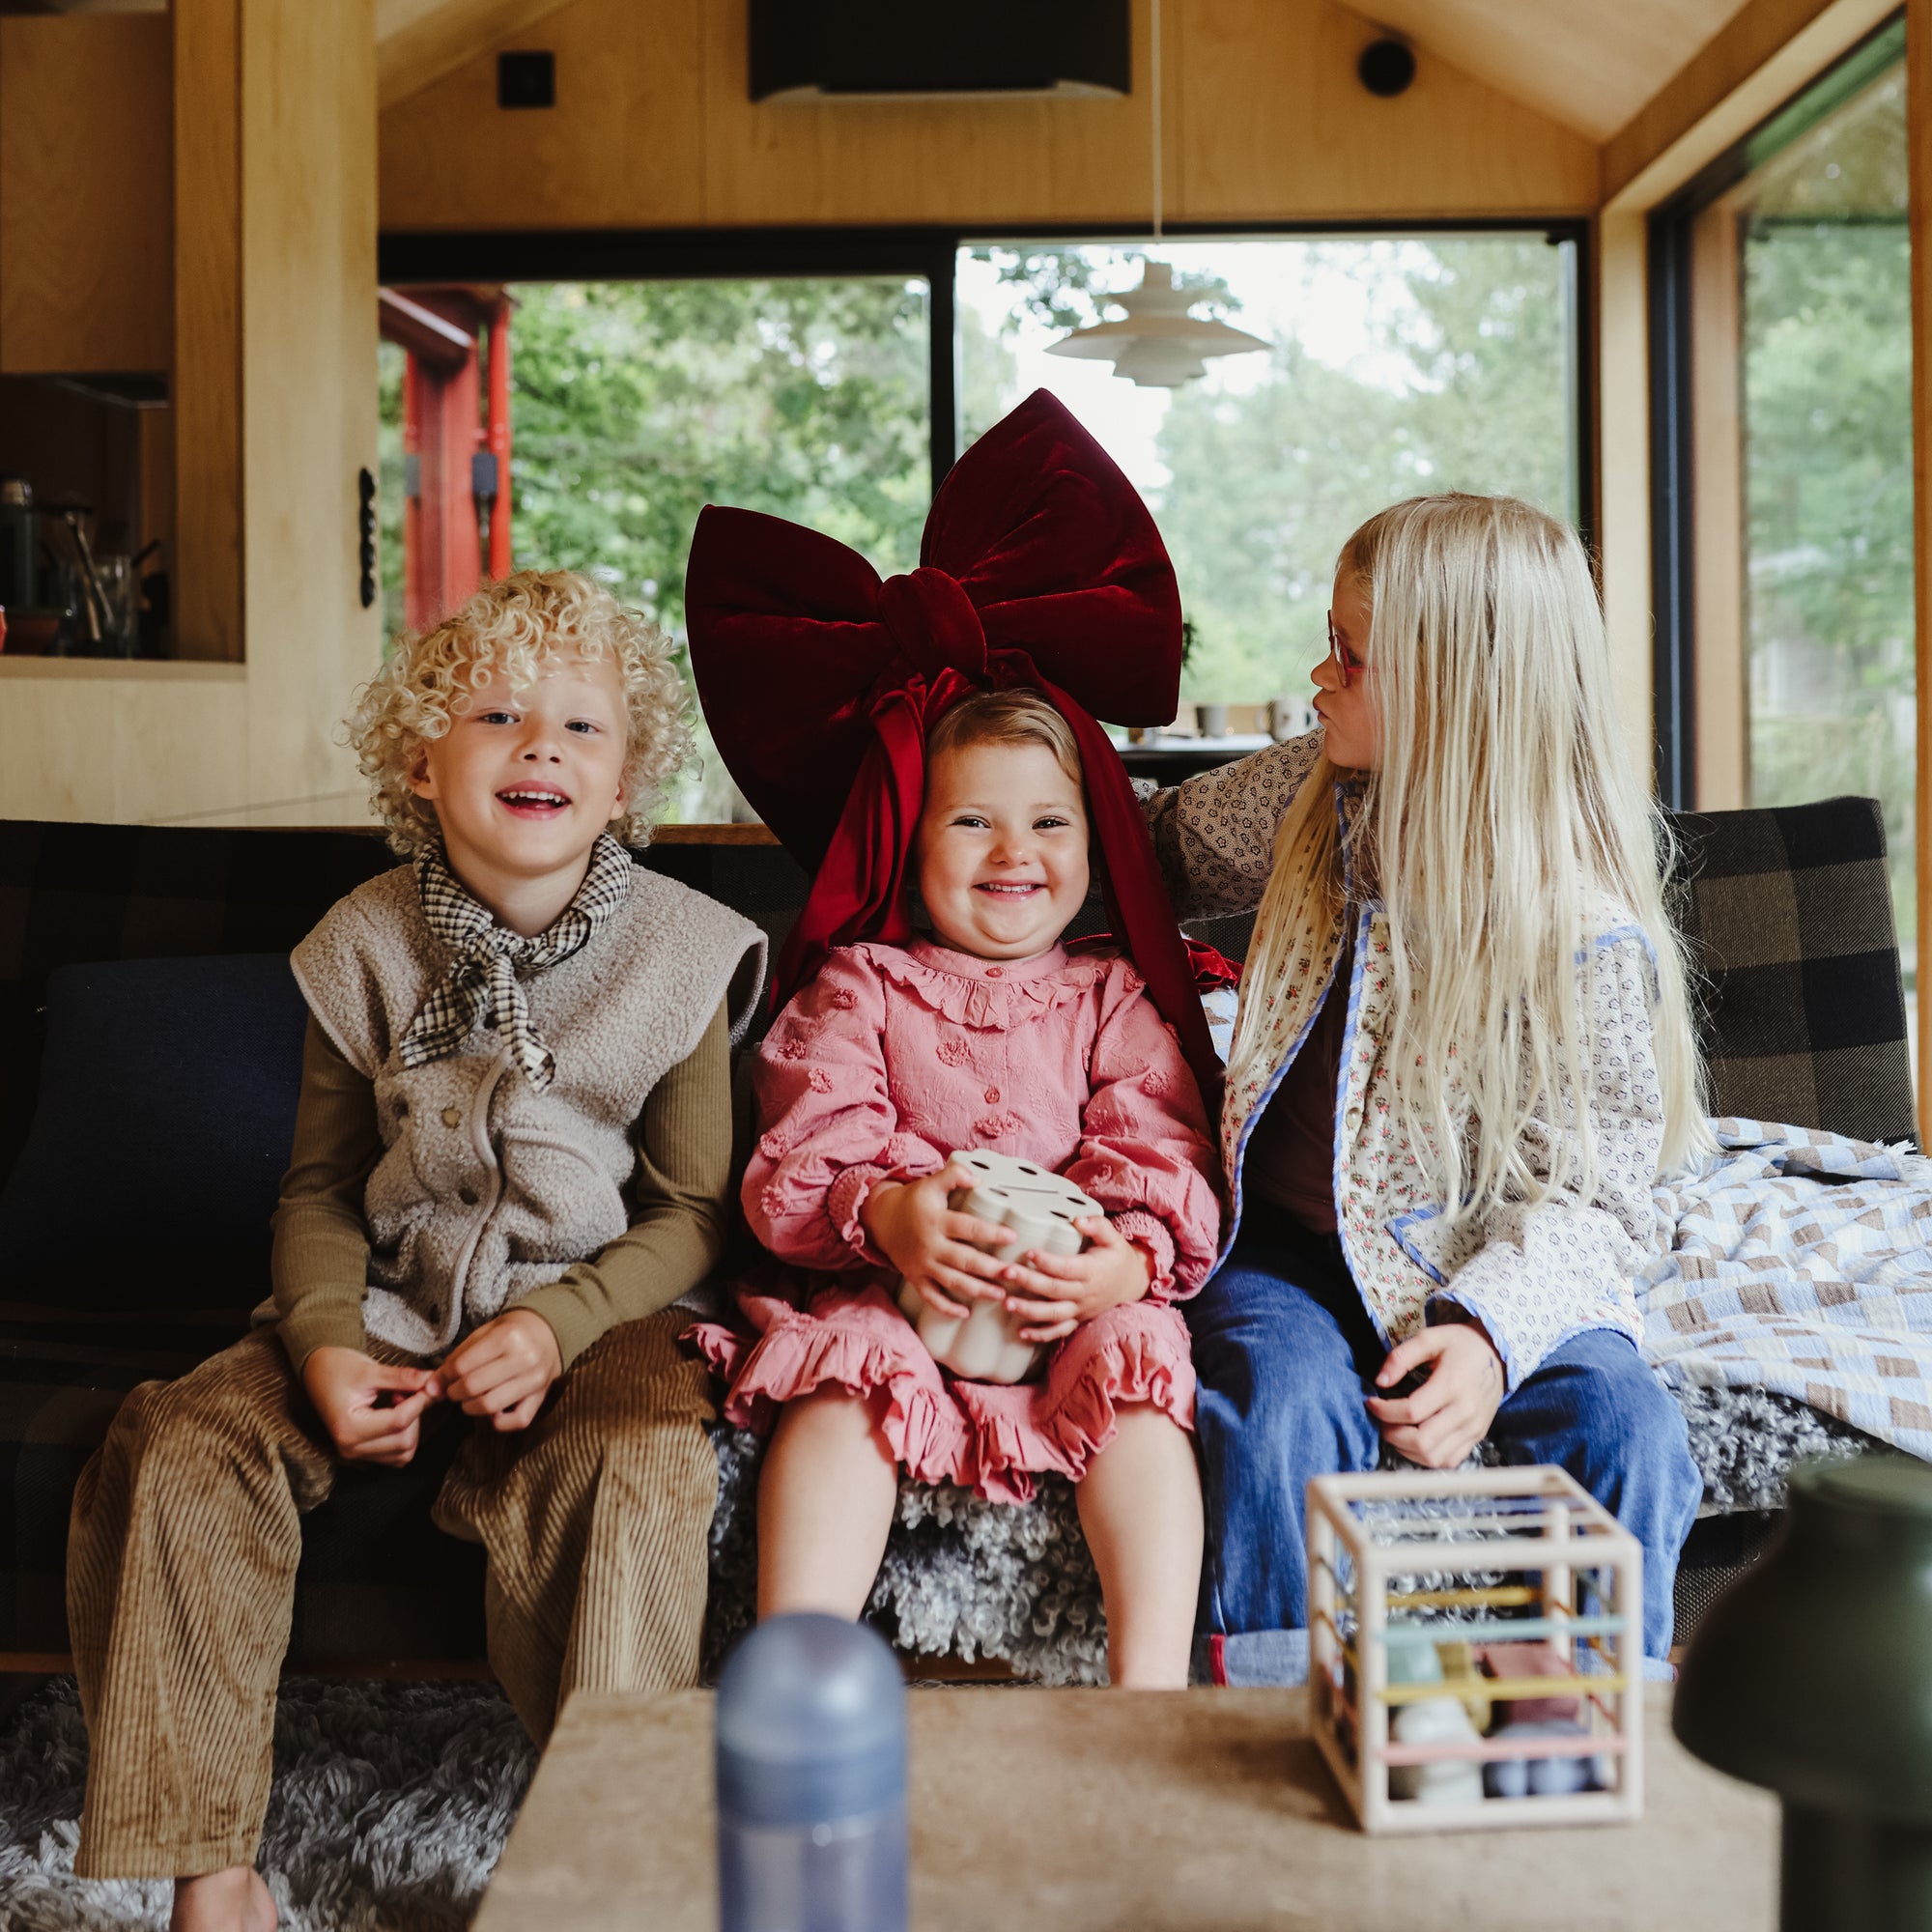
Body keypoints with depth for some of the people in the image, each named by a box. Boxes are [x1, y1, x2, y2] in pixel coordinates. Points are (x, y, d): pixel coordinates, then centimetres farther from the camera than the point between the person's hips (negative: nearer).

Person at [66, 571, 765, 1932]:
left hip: (603, 1315, -3)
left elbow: (695, 1209, -3)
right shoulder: (368, 946, 2)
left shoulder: (678, 951, -6)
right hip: (392, 1308, 4)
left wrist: (560, 1323, -19)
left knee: (638, 1469, -35)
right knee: (177, 1446, -17)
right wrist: (325, 1341, -10)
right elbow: (322, 1186, 9)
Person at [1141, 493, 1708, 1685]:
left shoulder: (1587, 928, -16)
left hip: (1486, 1265, -2)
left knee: (1625, 1429, -24)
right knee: (1290, 1411, -27)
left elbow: (1595, 1189, -15)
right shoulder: (1314, 799, -3)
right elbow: (1171, 847, 18)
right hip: (1288, 1250, 2)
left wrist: (1494, 1327, -31)